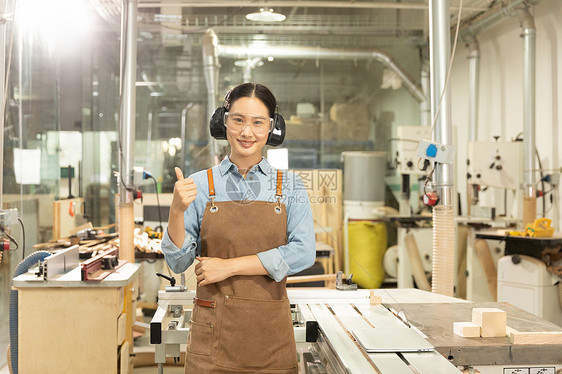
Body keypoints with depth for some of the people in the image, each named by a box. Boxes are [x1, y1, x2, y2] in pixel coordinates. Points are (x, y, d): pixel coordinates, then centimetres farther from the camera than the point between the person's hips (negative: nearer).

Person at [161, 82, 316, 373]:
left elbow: (303, 253, -10)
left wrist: (230, 266, -14)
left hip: (271, 333, 1)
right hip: (213, 334, 0)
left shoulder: (289, 186, 3)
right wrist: (177, 210, -17)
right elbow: (178, 263, 0)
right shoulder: (200, 185, 1)